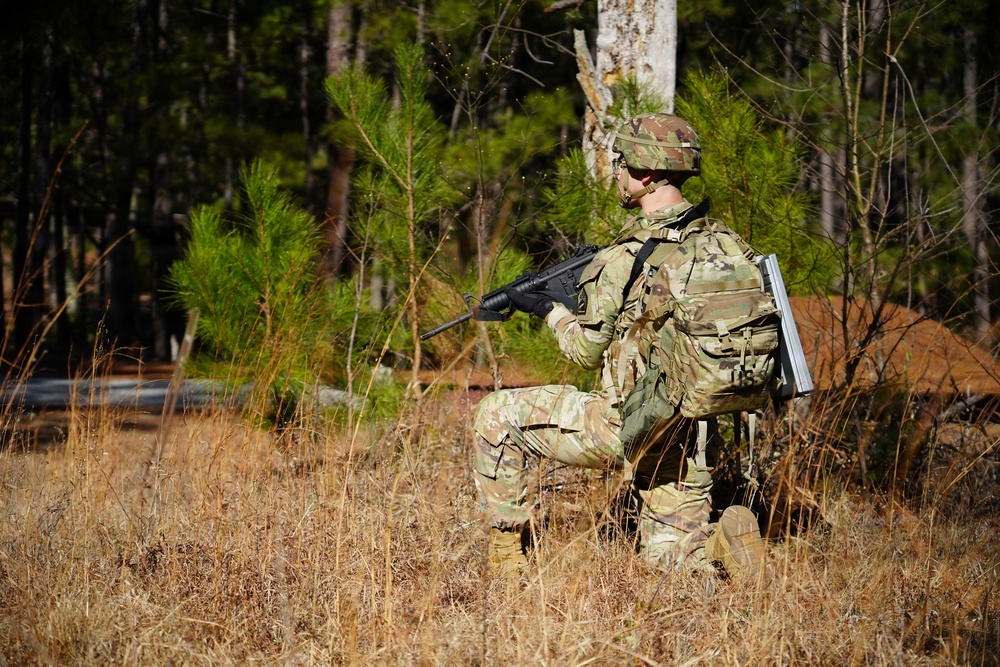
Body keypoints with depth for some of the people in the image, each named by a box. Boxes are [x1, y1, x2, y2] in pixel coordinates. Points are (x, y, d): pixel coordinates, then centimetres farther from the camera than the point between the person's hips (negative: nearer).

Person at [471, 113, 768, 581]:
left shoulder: (626, 257, -17)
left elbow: (587, 351, -9)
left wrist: (549, 309, 10)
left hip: (625, 430, -7)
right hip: (692, 439, 7)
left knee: (496, 416, 11)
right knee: (670, 556, 21)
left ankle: (505, 550, 15)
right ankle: (721, 540, -11)